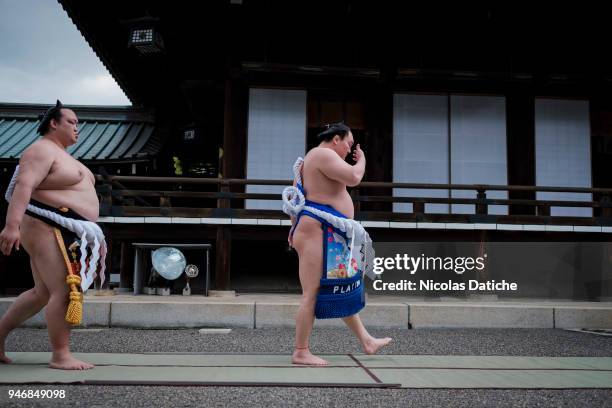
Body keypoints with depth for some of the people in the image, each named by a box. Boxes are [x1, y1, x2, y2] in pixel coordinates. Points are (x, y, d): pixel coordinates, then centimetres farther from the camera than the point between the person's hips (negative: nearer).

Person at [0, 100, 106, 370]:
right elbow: (23, 186, -21)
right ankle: (60, 356, -6)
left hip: (67, 234, 10)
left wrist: (95, 238, 24)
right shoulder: (42, 150, -8)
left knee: (43, 293, 14)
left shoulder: (63, 156, 24)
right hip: (49, 230, -10)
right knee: (66, 291, -12)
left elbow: (77, 196, 26)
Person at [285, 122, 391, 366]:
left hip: (329, 234, 12)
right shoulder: (323, 154, -10)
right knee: (312, 293, -7)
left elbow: (293, 197, 24)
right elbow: (354, 177, -21)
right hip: (317, 230, -12)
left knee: (342, 289, 14)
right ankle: (301, 352, 1)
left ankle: (366, 341, 23)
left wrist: (295, 229, 24)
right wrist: (361, 159, 0)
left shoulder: (310, 159, 23)